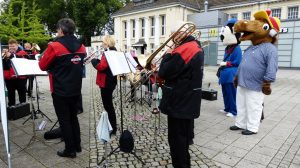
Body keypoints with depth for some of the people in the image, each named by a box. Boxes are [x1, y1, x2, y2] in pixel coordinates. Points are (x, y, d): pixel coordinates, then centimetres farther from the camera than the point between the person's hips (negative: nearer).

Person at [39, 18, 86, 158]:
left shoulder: (54, 46, -16)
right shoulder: (81, 47, 2)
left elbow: (42, 66, -6)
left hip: (60, 91, -6)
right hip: (76, 90, 6)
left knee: (64, 120, 7)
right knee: (73, 117, 19)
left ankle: (70, 150, 17)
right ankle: (77, 145, 29)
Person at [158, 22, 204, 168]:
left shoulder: (183, 50, -23)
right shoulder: (196, 47, 9)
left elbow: (163, 73, -23)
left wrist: (167, 55, -8)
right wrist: (172, 56, 4)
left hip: (179, 102, -10)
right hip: (188, 100, 10)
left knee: (177, 138, 4)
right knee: (185, 134, 27)